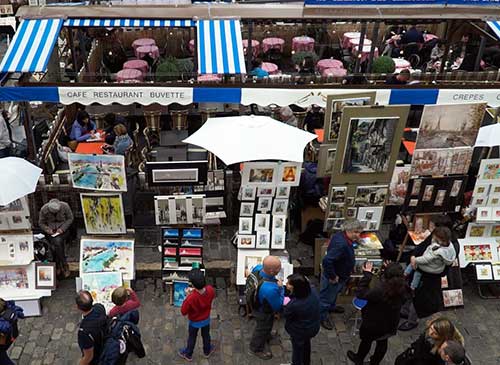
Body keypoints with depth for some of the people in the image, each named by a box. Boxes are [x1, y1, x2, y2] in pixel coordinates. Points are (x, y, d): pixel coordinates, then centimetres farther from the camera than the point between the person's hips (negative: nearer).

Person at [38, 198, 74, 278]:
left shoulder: (65, 206, -15)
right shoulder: (44, 209, -11)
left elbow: (70, 219, -3)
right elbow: (41, 223, 1)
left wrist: (62, 228, -16)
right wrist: (47, 230, -17)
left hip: (63, 230, -1)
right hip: (50, 231, 1)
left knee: (58, 241, -31)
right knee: (55, 243, -28)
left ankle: (58, 266, -15)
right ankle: (64, 266, -14)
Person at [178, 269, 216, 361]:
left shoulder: (190, 298, -42)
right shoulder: (210, 290, -31)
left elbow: (183, 312, -23)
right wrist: (195, 291, -10)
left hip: (194, 322, -3)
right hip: (206, 319, 3)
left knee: (192, 338, 25)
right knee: (206, 335, 31)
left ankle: (188, 355, 51)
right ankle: (207, 351, 56)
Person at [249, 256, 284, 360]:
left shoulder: (258, 268, -29)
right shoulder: (271, 289, -48)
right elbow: (278, 306, -28)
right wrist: (280, 288, -20)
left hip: (256, 303, 7)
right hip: (264, 313, -6)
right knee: (263, 329, 25)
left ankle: (265, 335, 67)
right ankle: (256, 349, 52)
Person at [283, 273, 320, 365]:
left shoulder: (293, 304, -41)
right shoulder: (313, 293, -23)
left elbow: (286, 315, -20)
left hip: (299, 332, -6)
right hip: (313, 327, 6)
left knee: (297, 348, 24)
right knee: (306, 344, 34)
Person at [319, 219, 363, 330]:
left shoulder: (341, 236, -7)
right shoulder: (341, 244, -38)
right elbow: (327, 260, -41)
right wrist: (332, 277, -29)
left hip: (341, 275, 10)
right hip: (334, 277, -10)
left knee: (334, 293, 34)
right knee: (326, 297, 14)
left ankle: (331, 306, 59)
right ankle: (323, 317, 34)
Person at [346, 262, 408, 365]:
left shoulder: (380, 290, -40)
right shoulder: (403, 288, -21)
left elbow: (360, 293, -31)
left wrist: (367, 274, -28)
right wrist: (391, 271, 0)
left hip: (373, 323, -4)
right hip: (391, 323, 4)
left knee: (366, 340, 24)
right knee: (382, 342, 28)